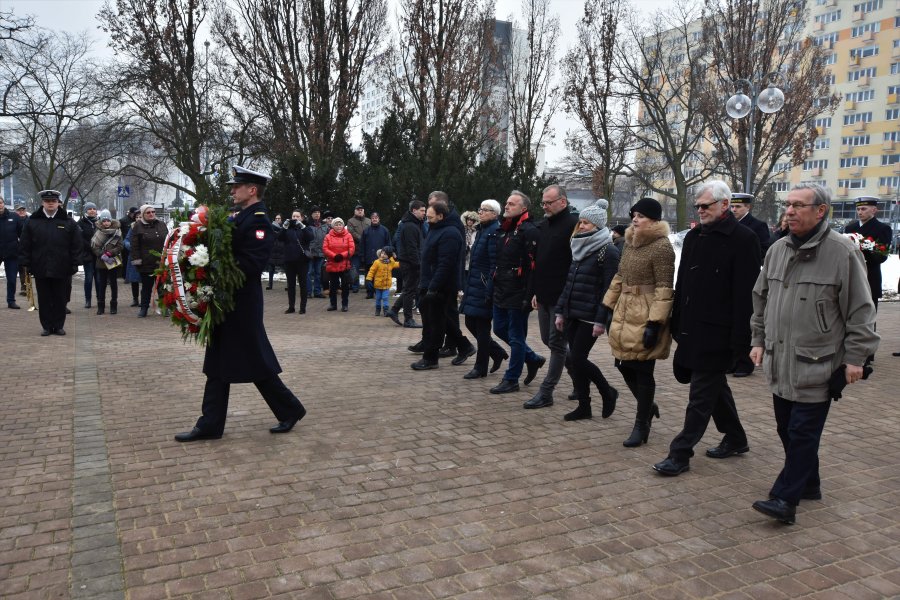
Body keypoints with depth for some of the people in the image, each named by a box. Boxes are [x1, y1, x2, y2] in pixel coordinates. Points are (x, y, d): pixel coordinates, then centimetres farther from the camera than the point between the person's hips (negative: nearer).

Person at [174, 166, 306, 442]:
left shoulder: (259, 221, -15)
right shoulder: (239, 216, 13)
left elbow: (250, 265, -24)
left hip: (242, 305, -10)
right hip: (229, 303, 10)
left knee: (257, 363, 1)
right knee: (218, 364, 11)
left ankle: (290, 409, 17)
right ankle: (210, 425, 19)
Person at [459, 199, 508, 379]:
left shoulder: (495, 232, -13)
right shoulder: (481, 230, 15)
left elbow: (495, 264, -18)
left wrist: (489, 292, -21)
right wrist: (466, 286, 16)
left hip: (485, 286, -9)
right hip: (474, 286, 9)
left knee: (482, 327, 0)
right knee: (470, 323, 13)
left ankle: (480, 368, 12)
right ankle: (498, 353, 27)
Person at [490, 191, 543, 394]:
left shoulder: (529, 231, -13)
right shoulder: (503, 230, 15)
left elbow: (533, 266, -18)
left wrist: (528, 296, -21)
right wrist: (493, 288, 18)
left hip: (518, 294, -9)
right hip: (501, 292, 9)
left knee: (516, 337, 1)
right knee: (500, 329, 16)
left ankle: (511, 380, 12)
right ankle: (533, 359, 31)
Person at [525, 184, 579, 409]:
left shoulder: (574, 224, -12)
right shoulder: (543, 226, 14)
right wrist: (536, 291, 16)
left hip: (562, 297, -9)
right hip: (544, 296, 9)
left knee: (556, 342, -2)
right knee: (548, 340, 14)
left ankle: (546, 392, 4)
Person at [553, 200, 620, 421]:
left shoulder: (608, 251, -10)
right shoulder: (580, 249, 14)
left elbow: (609, 289, -14)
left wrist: (601, 321, -18)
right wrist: (560, 311, 13)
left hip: (590, 317, -7)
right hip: (573, 315, 8)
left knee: (577, 359, -7)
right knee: (574, 359, 7)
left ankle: (608, 392, 15)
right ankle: (584, 407, 18)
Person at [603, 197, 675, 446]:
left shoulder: (661, 246, -13)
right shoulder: (630, 243, 12)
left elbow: (664, 288, -16)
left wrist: (655, 323, -21)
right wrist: (608, 307, 16)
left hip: (645, 318, -8)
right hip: (624, 314, 8)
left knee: (642, 371, 1)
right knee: (624, 365, 13)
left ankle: (642, 425, 15)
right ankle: (648, 405, 36)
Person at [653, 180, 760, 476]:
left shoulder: (743, 239, -11)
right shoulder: (694, 237, 12)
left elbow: (745, 293, -15)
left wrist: (739, 339, -18)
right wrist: (677, 324, 13)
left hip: (717, 332, -8)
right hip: (692, 327, 8)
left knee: (701, 394, -2)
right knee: (714, 385, 20)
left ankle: (680, 454, 4)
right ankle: (735, 439, 37)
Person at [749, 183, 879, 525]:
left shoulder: (842, 253, -10)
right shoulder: (777, 250, 8)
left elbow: (860, 311, -9)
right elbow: (761, 300, 18)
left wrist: (855, 358, -9)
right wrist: (759, 340, 16)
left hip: (817, 366, -6)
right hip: (780, 363, 7)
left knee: (803, 434, -1)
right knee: (787, 430, 15)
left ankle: (785, 499, 5)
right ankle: (808, 485, 32)